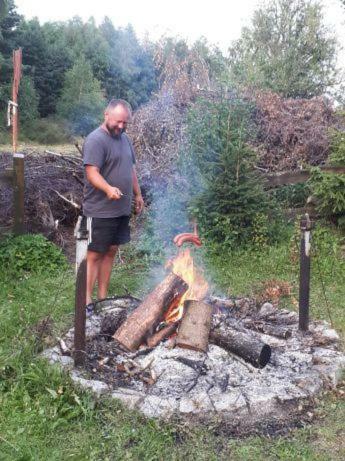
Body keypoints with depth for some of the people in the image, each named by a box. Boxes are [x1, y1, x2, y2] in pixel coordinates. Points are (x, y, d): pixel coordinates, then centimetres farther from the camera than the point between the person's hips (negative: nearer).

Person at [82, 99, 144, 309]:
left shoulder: (124, 138, 14)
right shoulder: (96, 140, -13)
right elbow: (92, 173, -23)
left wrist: (138, 194, 22)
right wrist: (109, 189, -39)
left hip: (122, 209, 8)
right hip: (100, 211, -8)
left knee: (111, 252, 11)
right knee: (94, 254, -2)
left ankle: (103, 297, 20)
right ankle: (87, 300, 6)